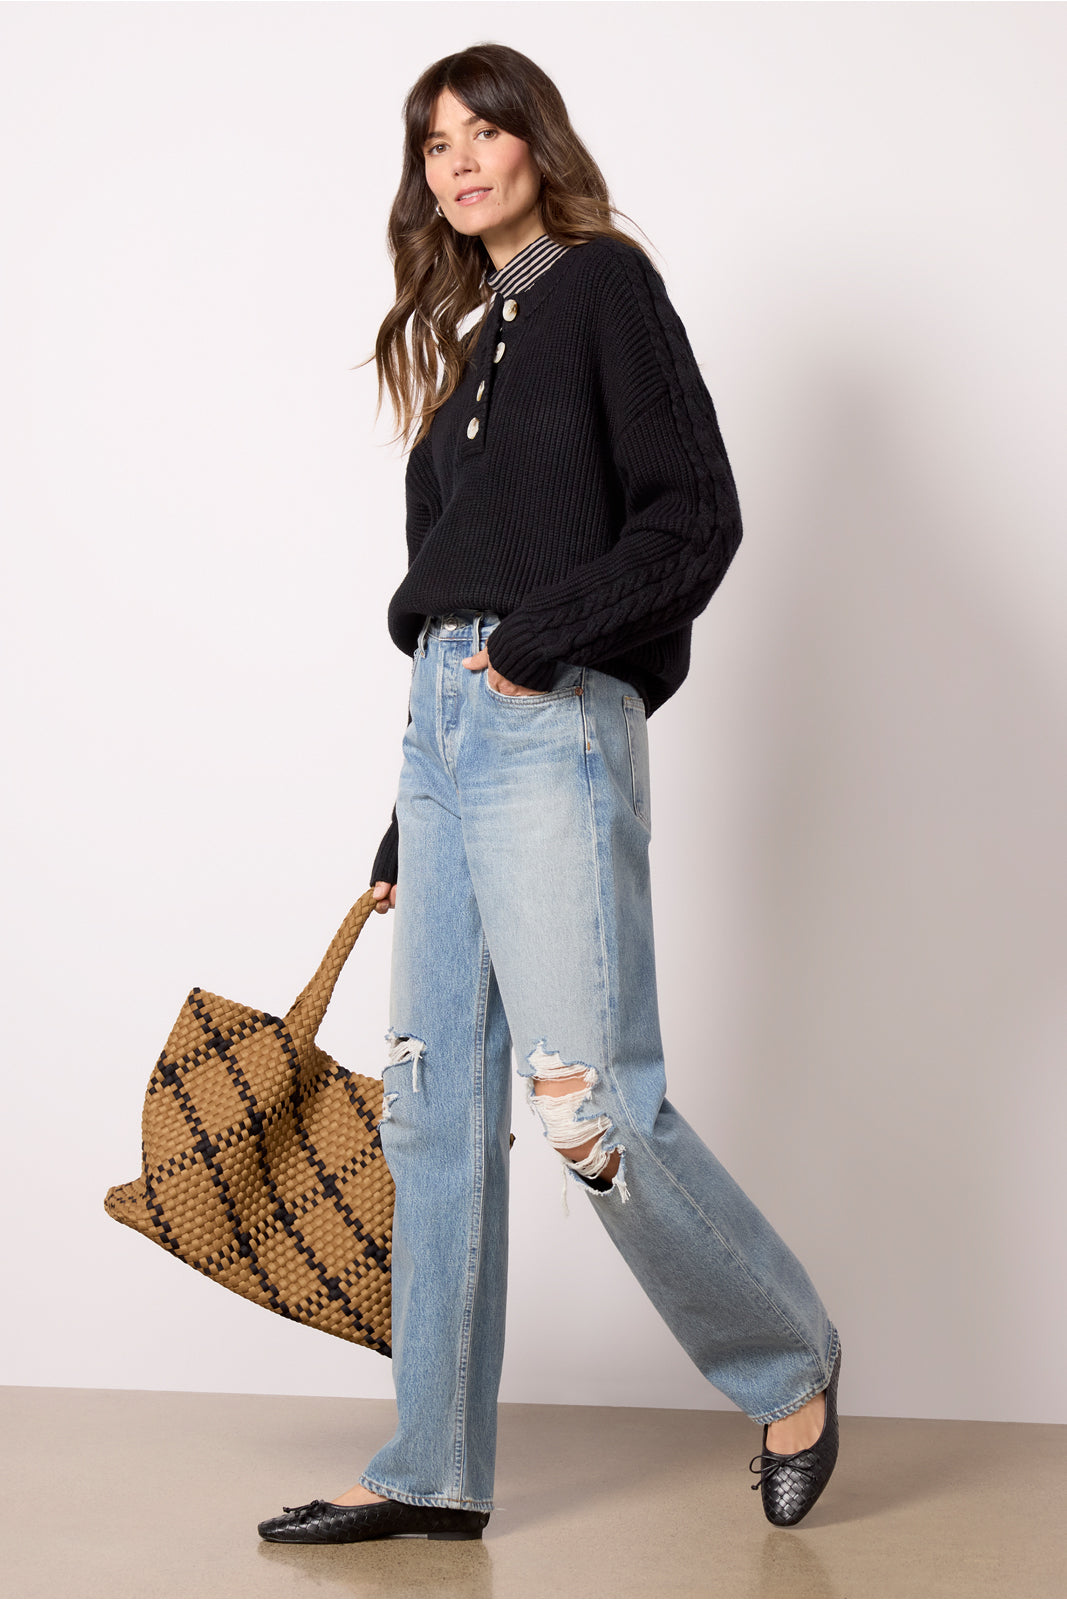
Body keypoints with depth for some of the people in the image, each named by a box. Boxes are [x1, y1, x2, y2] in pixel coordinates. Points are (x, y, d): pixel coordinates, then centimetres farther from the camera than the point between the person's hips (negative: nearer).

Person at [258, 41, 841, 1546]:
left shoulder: (603, 284, 1)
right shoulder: (471, 337, 22)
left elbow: (696, 516, -9)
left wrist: (545, 634, -16)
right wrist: (406, 832, 20)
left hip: (554, 722, -8)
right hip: (445, 722, 8)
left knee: (592, 1106, -11)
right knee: (433, 1109, 6)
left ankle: (791, 1365, 12)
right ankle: (436, 1468, 15)